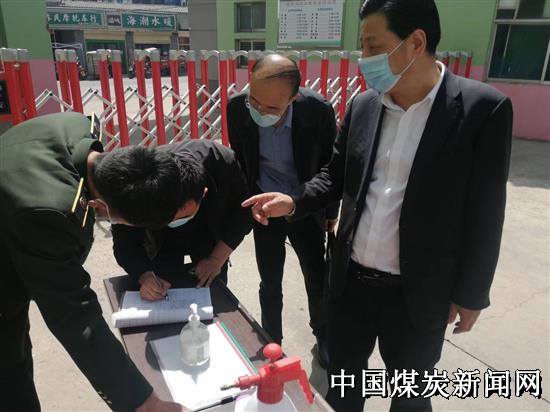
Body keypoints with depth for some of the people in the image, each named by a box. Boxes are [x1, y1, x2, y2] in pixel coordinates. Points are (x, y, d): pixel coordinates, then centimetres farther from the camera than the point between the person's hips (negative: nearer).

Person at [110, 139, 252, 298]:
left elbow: (242, 212, -18)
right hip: (162, 241, 0)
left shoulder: (222, 162, -36)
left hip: (210, 235, 1)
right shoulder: (130, 189, -36)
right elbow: (125, 242, -19)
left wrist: (217, 260, -19)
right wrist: (146, 277, -36)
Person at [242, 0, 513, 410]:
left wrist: (470, 294, -5)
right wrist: (293, 201, -10)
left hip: (417, 291, -3)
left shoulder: (482, 108, -14)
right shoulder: (362, 105, 0)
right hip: (351, 279, 4)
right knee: (342, 374, 24)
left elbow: (484, 214, -10)